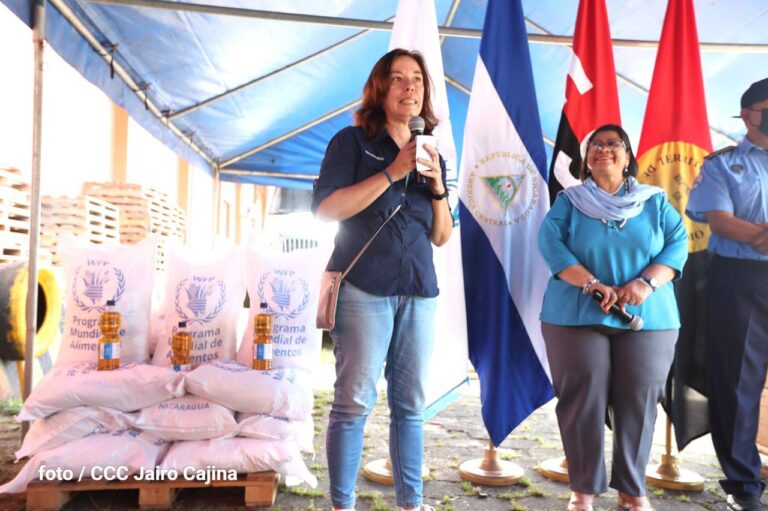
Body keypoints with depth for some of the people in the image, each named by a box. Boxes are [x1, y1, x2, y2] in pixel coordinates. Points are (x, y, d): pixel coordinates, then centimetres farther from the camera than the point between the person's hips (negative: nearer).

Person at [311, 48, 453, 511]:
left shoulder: (431, 154, 16)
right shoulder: (353, 141, 4)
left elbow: (442, 237, 15)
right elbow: (326, 208, -11)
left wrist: (437, 186, -2)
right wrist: (392, 172, -13)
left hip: (419, 292, 5)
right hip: (364, 287, -4)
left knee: (411, 403, 6)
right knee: (355, 402, -5)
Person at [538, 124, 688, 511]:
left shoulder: (655, 202, 11)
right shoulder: (568, 201, 6)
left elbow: (677, 243, 1)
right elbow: (550, 242, -8)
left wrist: (646, 283, -17)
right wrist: (592, 283, -19)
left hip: (648, 318, 2)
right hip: (577, 315, -1)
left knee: (639, 401, 3)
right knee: (582, 399, -2)